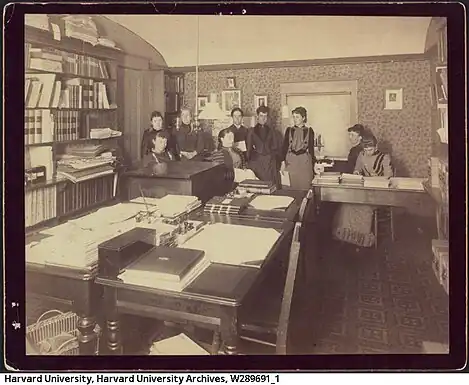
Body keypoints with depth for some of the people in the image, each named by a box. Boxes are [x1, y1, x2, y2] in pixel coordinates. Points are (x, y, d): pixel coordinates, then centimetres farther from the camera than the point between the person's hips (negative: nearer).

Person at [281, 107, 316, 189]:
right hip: (291, 161, 1)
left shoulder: (309, 131, 4)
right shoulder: (289, 130, 8)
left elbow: (311, 148, 6)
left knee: (305, 187, -3)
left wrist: (312, 164, 3)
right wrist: (283, 161, -2)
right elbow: (285, 146, 6)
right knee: (293, 186, 1)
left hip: (305, 161, -1)